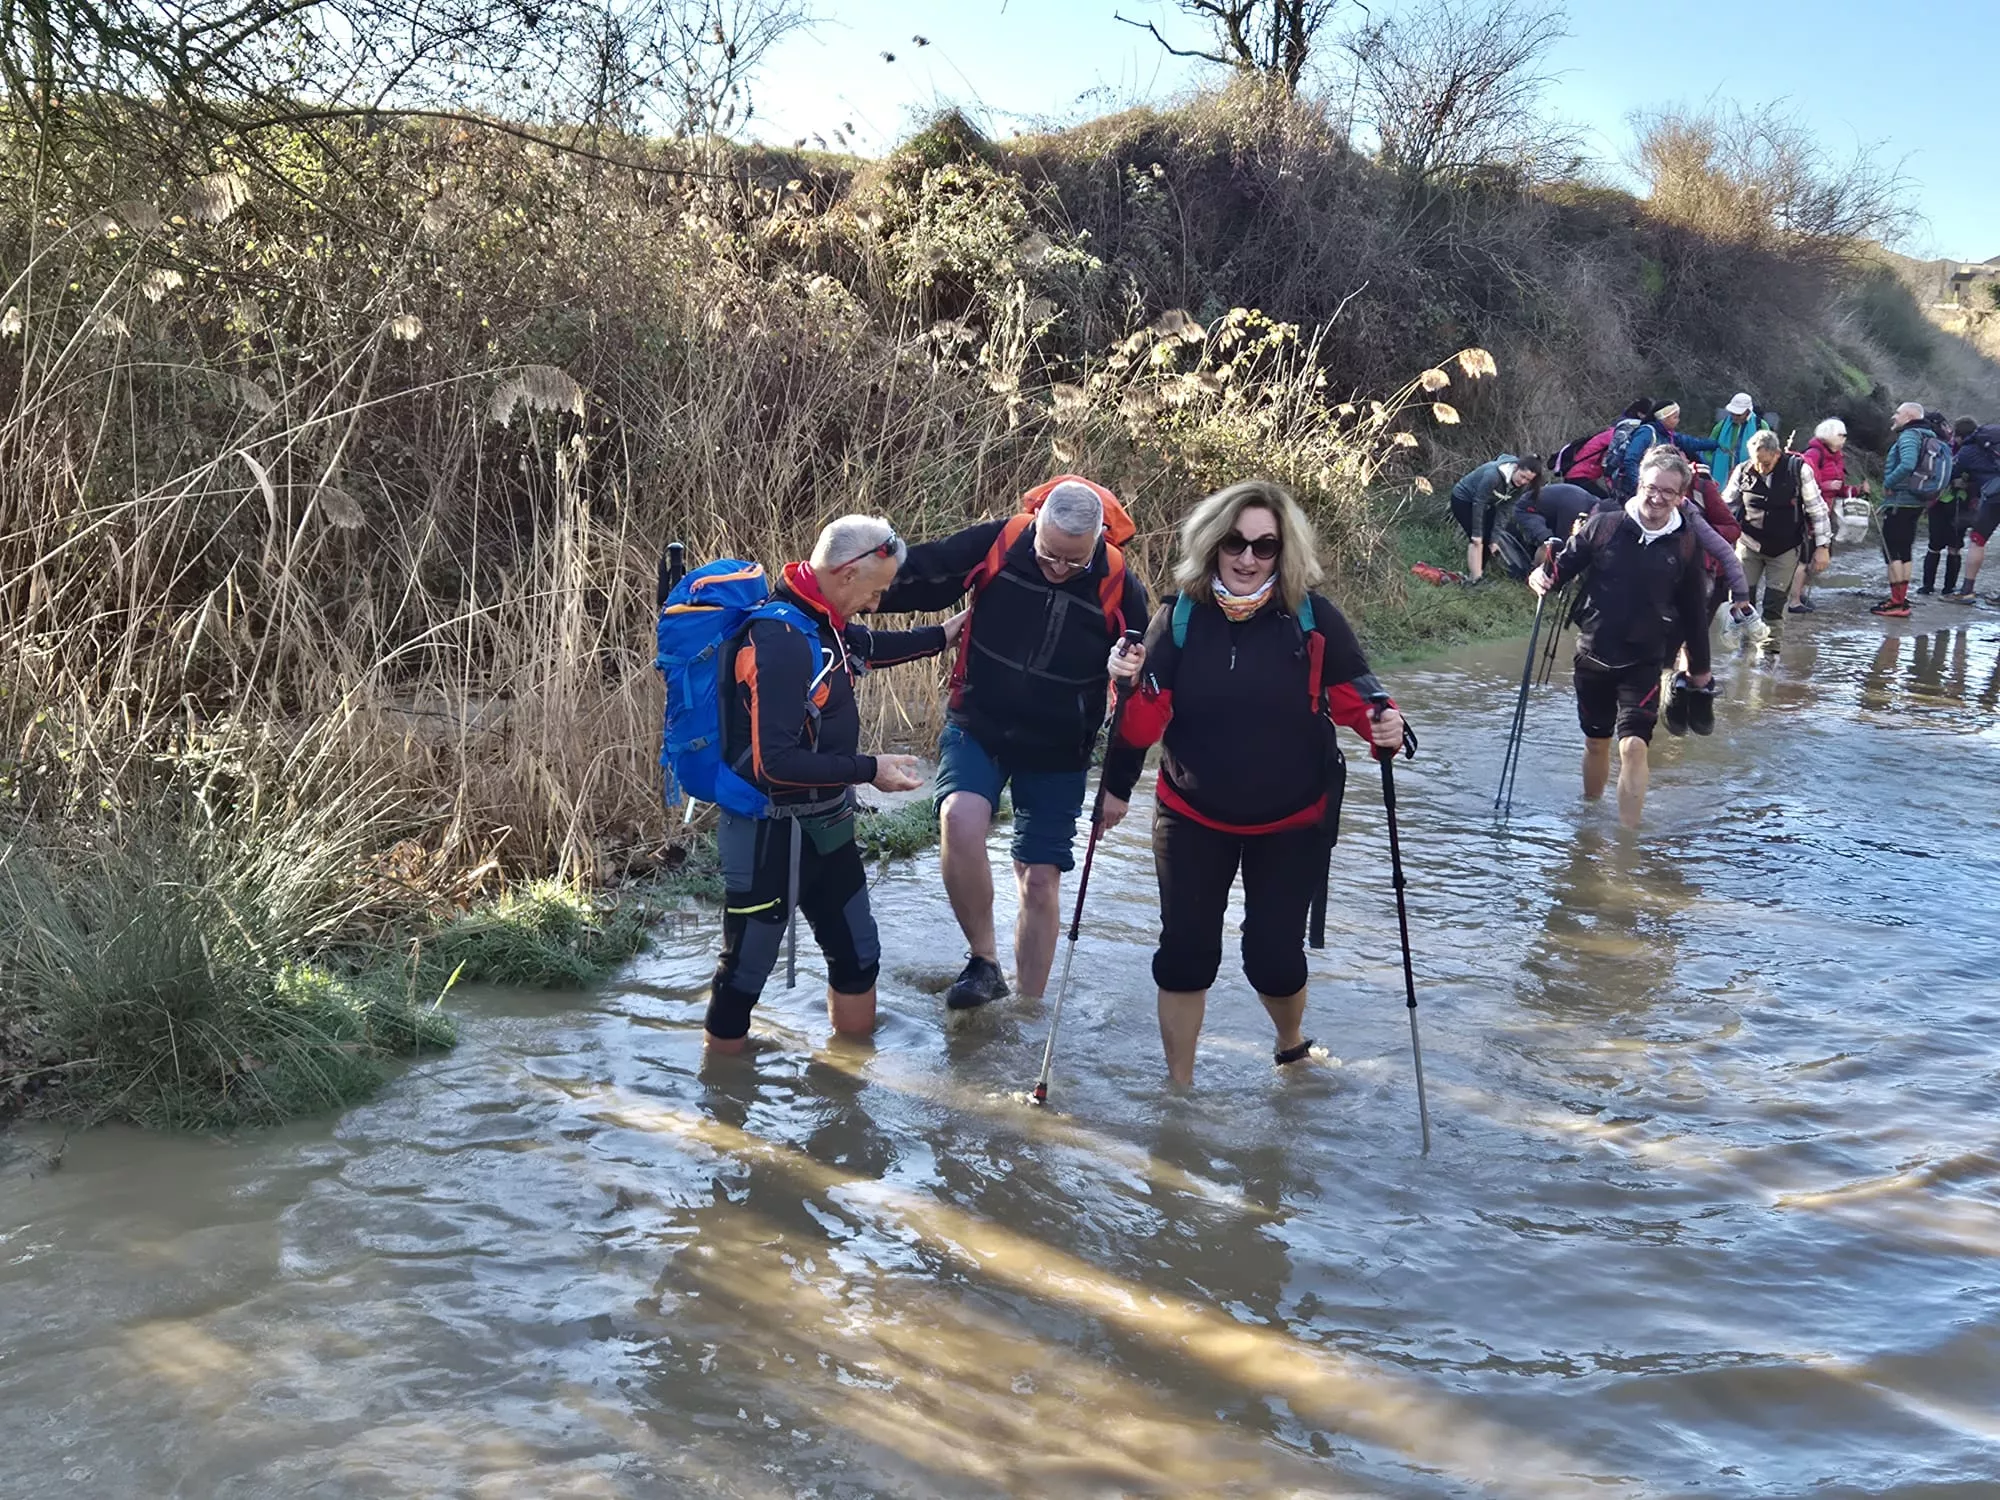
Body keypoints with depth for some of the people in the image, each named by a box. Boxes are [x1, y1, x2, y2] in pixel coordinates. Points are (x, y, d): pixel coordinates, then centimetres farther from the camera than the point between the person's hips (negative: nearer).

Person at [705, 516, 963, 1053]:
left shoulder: (822, 623, 2)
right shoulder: (778, 642, -27)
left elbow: (866, 645, 28)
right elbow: (775, 762, -31)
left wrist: (943, 635, 29)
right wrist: (869, 770, -25)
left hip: (826, 826, 9)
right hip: (771, 835, -9)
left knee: (857, 954, 20)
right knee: (745, 971, 6)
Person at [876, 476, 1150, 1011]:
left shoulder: (1119, 586, -12)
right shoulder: (997, 544, -16)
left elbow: (1137, 689, -1)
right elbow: (916, 574, -9)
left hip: (1057, 754, 1)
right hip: (978, 727, -1)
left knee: (1040, 882, 5)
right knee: (960, 818, -29)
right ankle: (983, 960, -9)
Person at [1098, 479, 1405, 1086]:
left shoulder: (1312, 618, -12)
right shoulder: (1179, 618, -9)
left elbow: (1355, 692, -5)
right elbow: (1144, 719, -8)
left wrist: (1384, 725, -25)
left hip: (1292, 824, -1)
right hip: (1192, 819, 1)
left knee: (1273, 956, 4)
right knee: (1185, 951, 5)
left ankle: (1292, 1045, 39)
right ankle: (1178, 1083, 25)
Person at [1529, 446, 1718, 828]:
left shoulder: (1686, 546, -3)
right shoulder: (1604, 525, -6)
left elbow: (1694, 612, 7)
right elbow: (1566, 565, 4)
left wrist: (1700, 671, 13)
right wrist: (1545, 576, -20)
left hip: (1643, 661, -1)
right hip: (1593, 654, 1)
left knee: (1633, 745, -16)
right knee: (1596, 742, 16)